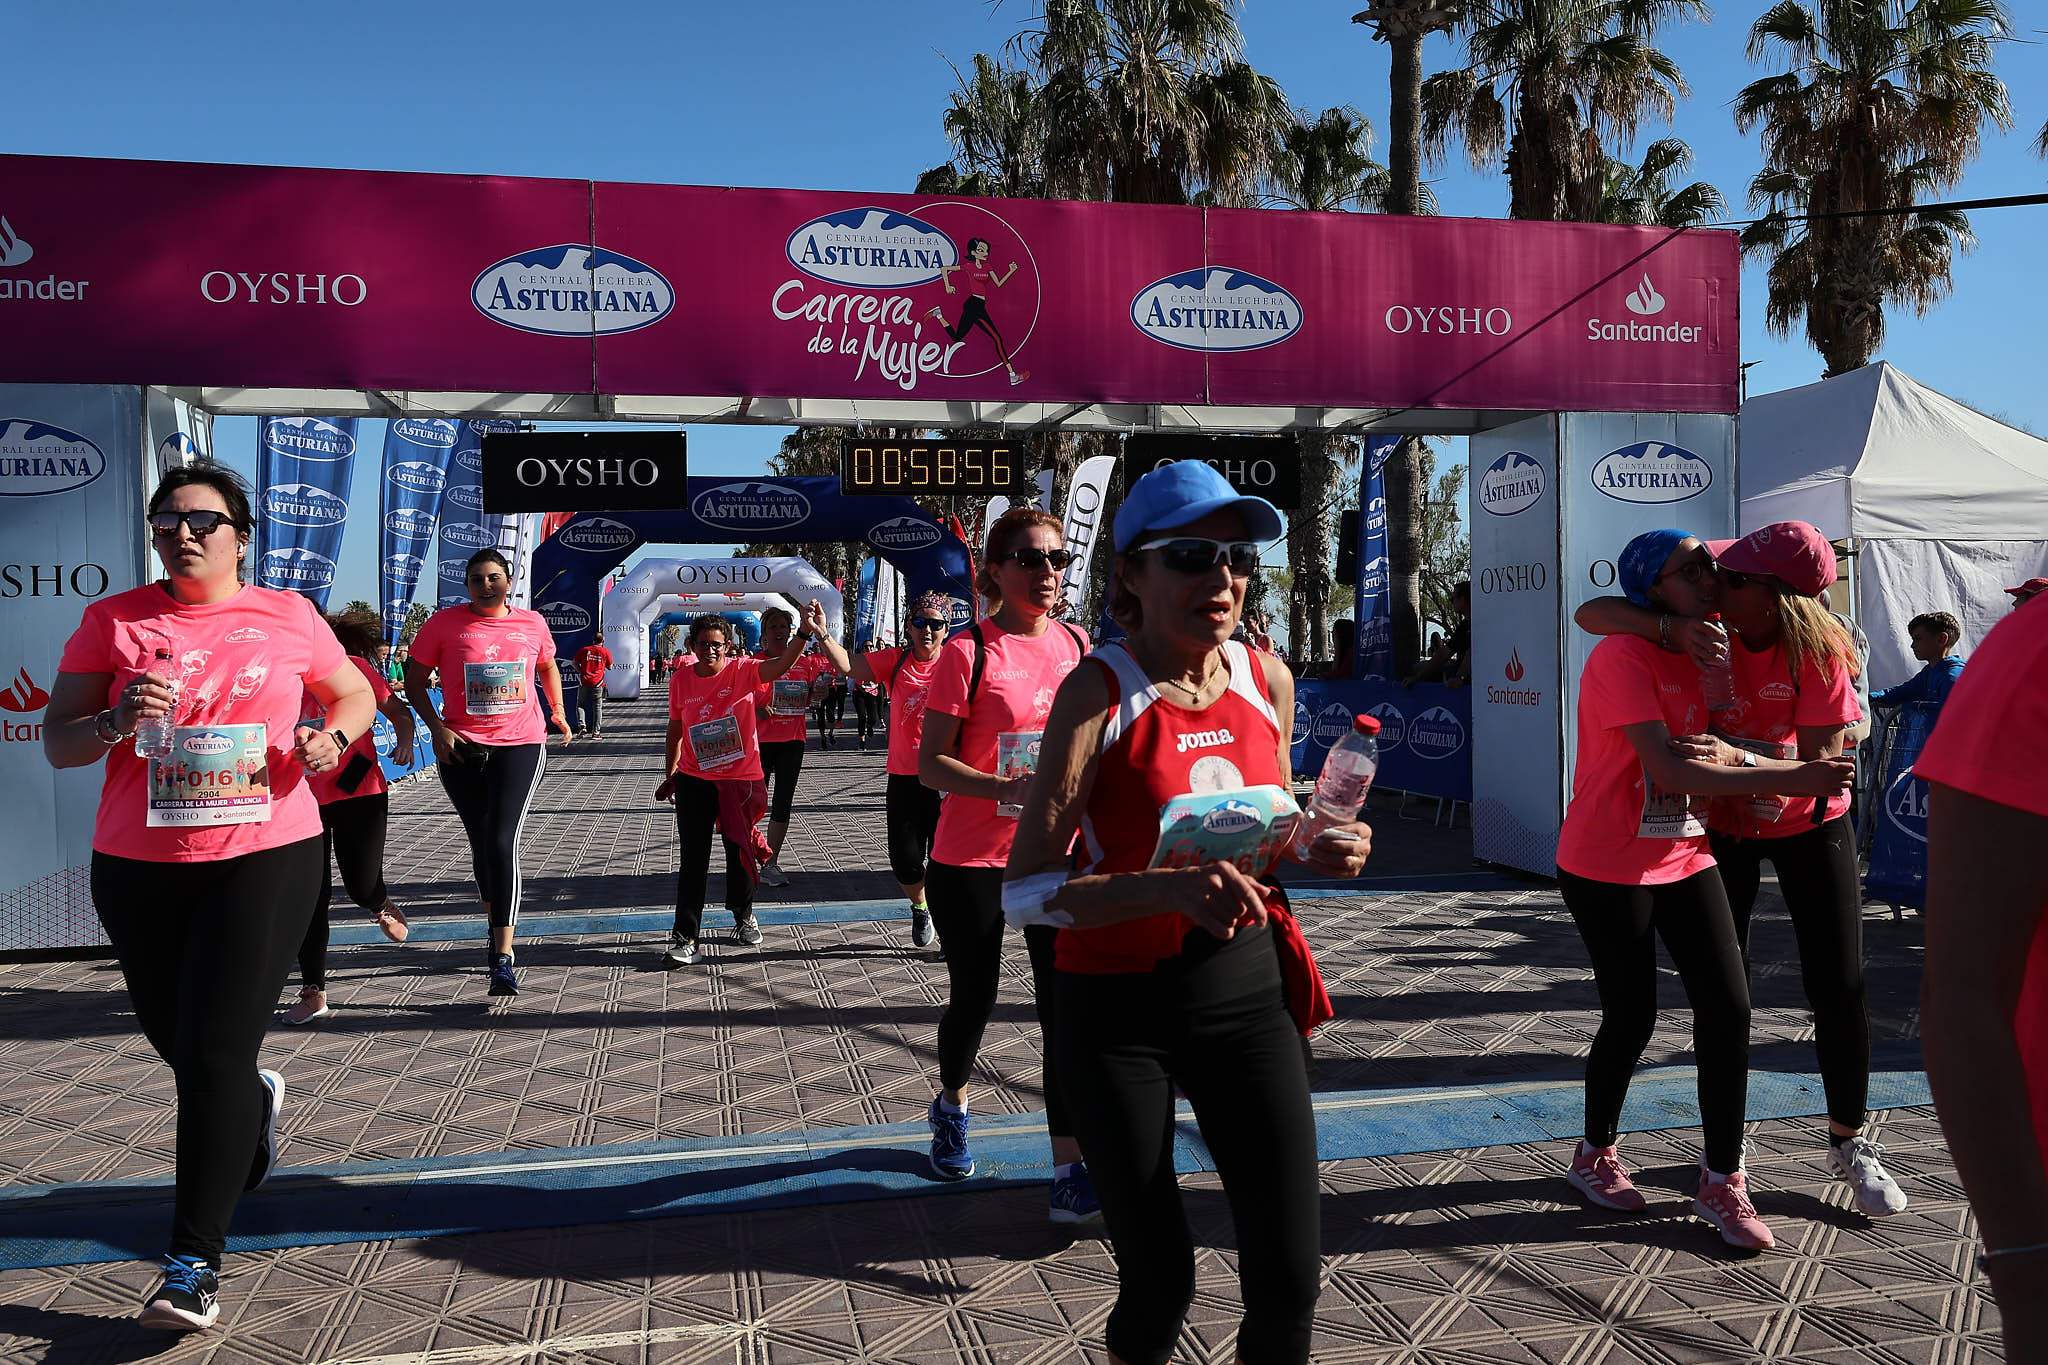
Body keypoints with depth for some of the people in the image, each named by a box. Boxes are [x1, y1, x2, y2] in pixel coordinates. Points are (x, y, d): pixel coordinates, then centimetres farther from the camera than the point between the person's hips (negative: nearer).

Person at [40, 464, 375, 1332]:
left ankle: (194, 1263, 1)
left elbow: (355, 695, 16)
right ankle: (256, 1101, 54)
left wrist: (332, 737, -6)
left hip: (267, 859, -2)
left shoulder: (287, 617, 2)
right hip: (139, 870, 3)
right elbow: (57, 745, 1)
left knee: (214, 1053, -8)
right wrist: (117, 719, -20)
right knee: (179, 1042, 19)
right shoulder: (113, 622, 1)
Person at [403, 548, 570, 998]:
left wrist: (557, 711, 18)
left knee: (502, 843, -13)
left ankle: (503, 955, -14)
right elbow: (414, 679, 2)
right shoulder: (445, 622, -2)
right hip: (461, 749, 1)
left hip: (521, 745, -1)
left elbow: (547, 665, 24)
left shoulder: (532, 623, 3)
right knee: (482, 844, 14)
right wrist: (436, 726, -10)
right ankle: (495, 925, 38)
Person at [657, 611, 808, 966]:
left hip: (741, 779, -1)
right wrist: (669, 775, 14)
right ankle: (684, 938, 2)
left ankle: (743, 916, 38)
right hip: (694, 780, 1)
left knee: (740, 853, 14)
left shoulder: (742, 670, -10)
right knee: (693, 859, 0)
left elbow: (780, 665, -29)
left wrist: (805, 632, -45)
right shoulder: (680, 679, -2)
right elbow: (675, 729, 10)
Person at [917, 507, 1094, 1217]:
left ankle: (1070, 1170, 3)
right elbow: (930, 765, -12)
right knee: (975, 997, 12)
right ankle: (951, 1104, 42)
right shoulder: (969, 652, -10)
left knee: (1064, 1004, -2)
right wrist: (1006, 788, -26)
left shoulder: (1076, 646, 5)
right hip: (972, 859, -3)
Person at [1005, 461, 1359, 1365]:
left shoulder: (1266, 679, 1)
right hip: (1118, 1013, -4)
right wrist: (1165, 888, -32)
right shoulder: (1099, 693, -14)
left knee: (1289, 1276, 5)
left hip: (1246, 992, 4)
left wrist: (1317, 850, -5)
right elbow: (1026, 890, -18)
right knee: (1160, 1282, 5)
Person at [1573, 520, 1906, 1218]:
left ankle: (1848, 1141, 21)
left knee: (1839, 985, 0)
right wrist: (1667, 629, -42)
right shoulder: (1707, 629, -18)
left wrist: (1738, 757, -45)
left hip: (1808, 824, -1)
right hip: (1721, 825, 2)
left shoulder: (1816, 652, -24)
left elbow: (1822, 766, -28)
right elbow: (1591, 613, -24)